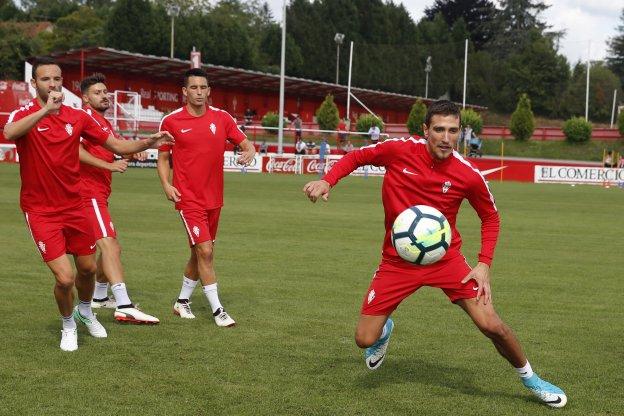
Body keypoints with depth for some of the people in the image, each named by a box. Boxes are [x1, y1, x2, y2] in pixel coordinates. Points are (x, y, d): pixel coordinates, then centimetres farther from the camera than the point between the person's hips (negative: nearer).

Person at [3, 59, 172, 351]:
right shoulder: (25, 114, -11)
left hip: (73, 206, 5)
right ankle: (68, 325, 18)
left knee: (88, 268, 17)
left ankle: (85, 311, 49)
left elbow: (117, 146, 5)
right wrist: (46, 109, -45)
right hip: (40, 211, -4)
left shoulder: (78, 117, 1)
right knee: (65, 278, -12)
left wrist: (148, 143, -12)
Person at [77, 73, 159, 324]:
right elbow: (75, 149, -23)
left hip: (99, 194, 11)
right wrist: (110, 165, -25)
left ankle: (99, 297, 37)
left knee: (111, 247, 21)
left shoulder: (104, 122, 22)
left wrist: (131, 153, 9)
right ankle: (124, 308, -31)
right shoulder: (86, 116, -9)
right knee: (108, 245, -21)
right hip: (90, 192, -11)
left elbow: (110, 152, 29)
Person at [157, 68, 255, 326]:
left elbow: (245, 143, 7)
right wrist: (166, 185, -9)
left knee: (200, 252, 14)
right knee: (205, 251, -12)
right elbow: (163, 157, 5)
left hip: (214, 198, 5)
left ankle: (182, 300, 31)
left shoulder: (222, 118, 3)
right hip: (188, 198, -5)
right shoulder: (171, 121, -3)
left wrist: (249, 152, -16)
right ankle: (217, 310, -5)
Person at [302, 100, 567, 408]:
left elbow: (490, 217, 4)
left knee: (491, 325, -13)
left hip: (445, 258, -1)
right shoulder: (398, 150, -14)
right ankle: (385, 330, 38)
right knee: (365, 339, -3)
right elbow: (356, 157, 3)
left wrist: (484, 264, -7)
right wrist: (327, 181, -15)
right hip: (397, 260, 1)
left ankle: (530, 378, 16)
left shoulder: (468, 175, -13)